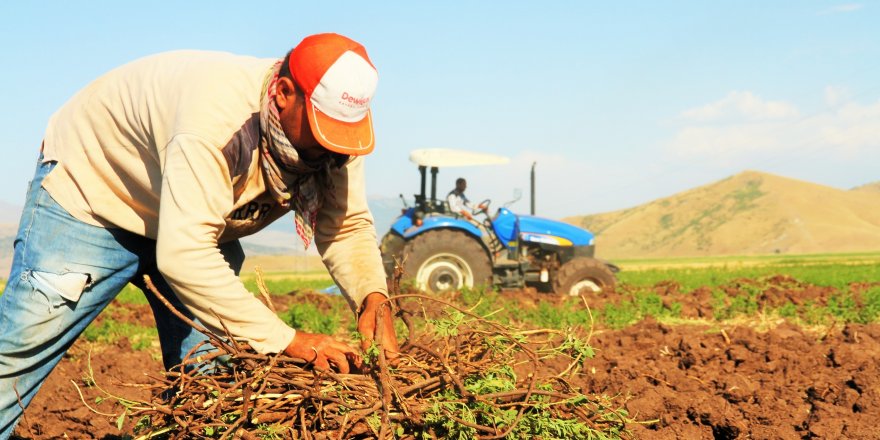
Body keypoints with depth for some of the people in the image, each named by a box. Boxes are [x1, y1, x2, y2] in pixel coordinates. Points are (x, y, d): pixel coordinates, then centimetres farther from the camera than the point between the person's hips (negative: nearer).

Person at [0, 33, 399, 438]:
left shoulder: (332, 129, -20)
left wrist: (373, 298, -33)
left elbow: (348, 226, -12)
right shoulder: (217, 115, -42)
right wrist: (286, 340, -46)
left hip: (197, 223, 6)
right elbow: (182, 255, -46)